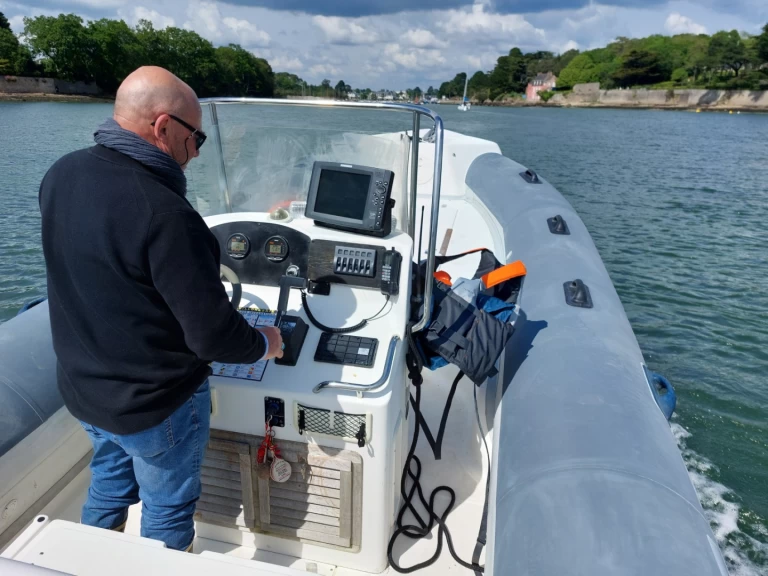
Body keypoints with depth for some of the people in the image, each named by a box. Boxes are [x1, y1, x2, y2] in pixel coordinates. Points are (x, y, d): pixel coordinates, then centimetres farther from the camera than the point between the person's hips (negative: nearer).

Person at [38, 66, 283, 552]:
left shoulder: (62, 175, -7)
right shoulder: (164, 213, -32)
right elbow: (212, 335, -27)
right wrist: (264, 344, -9)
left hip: (82, 386, 8)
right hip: (155, 404, -7)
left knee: (109, 486, 30)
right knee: (167, 513, 18)